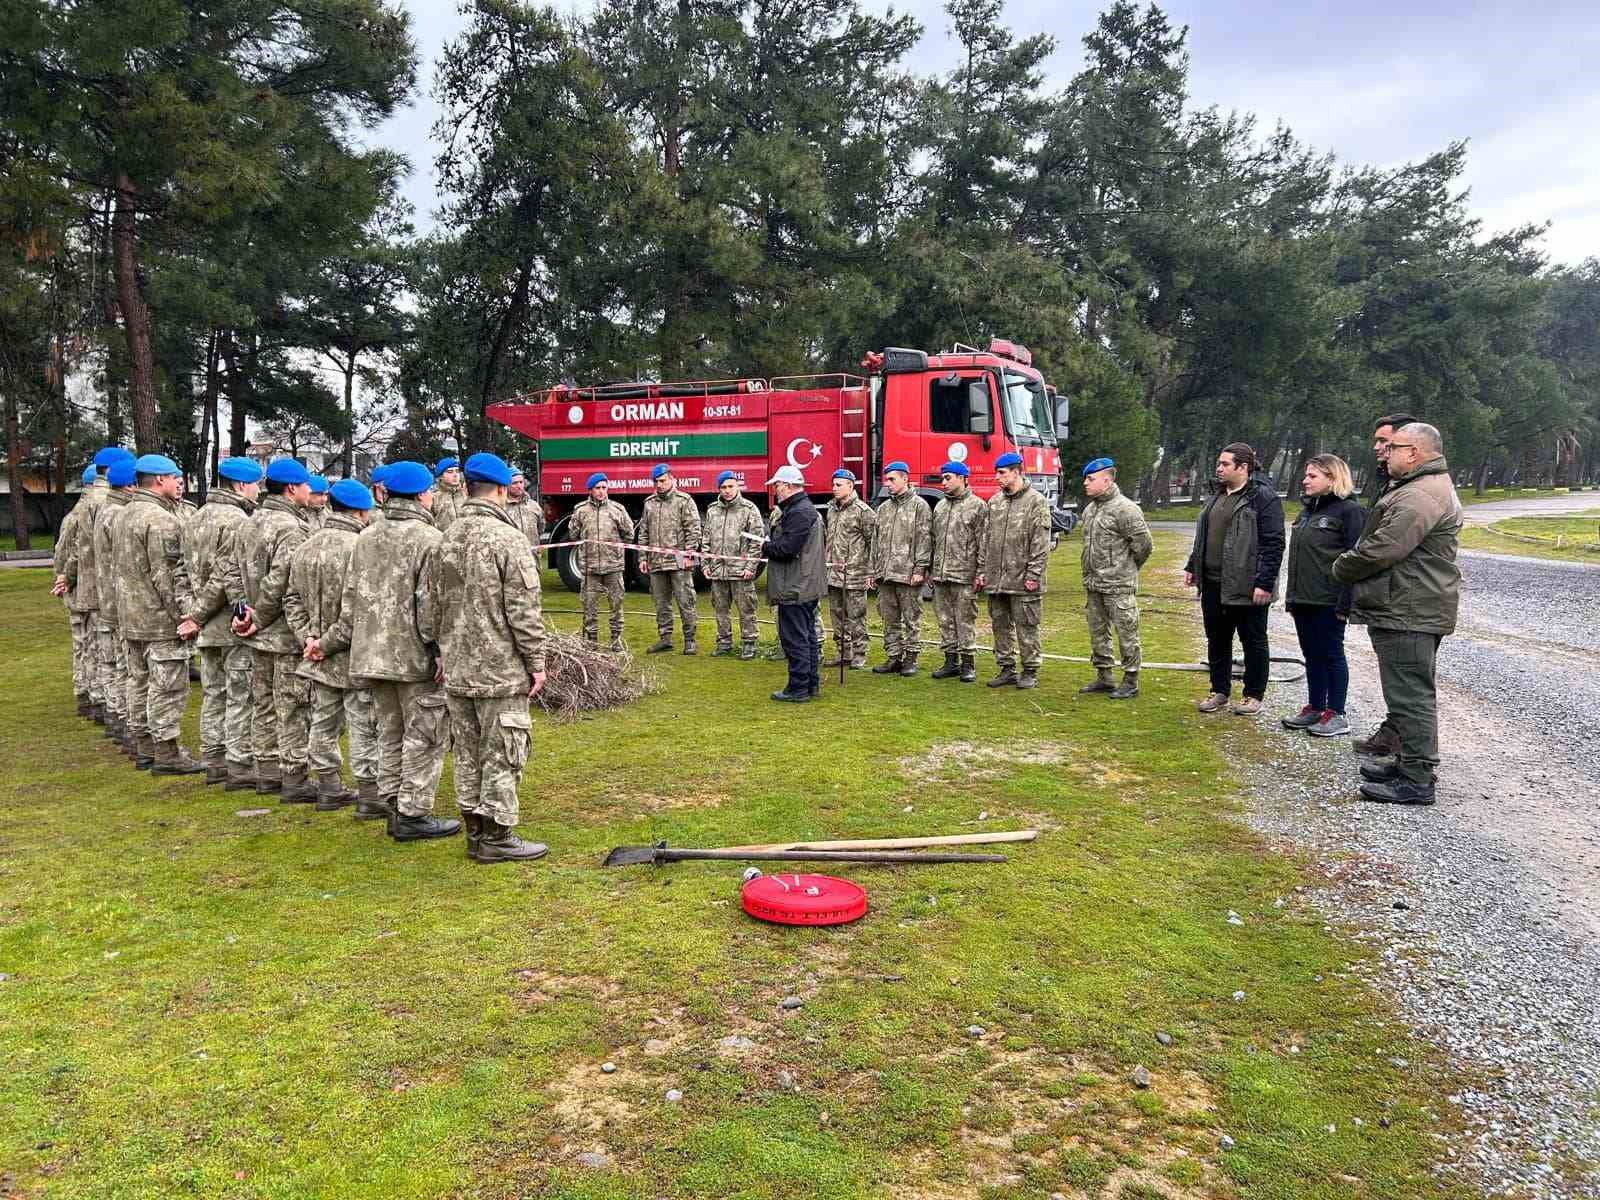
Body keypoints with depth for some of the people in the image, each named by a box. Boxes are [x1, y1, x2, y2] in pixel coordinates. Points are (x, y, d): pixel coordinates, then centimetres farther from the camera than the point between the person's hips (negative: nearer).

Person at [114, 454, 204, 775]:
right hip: (160, 619, -10)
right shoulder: (161, 520, -18)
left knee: (140, 681, 16)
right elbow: (168, 575, -22)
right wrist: (185, 613, -19)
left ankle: (146, 744, 26)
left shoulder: (129, 513, 14)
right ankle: (166, 753, -2)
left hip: (131, 616, 10)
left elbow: (120, 568, 21)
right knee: (168, 685, -5)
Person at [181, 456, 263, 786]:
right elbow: (227, 577, -22)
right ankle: (239, 767, 2)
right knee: (240, 696, -2)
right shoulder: (236, 521, -17)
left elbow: (192, 569, 15)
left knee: (213, 693, 16)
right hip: (234, 625, -9)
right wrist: (199, 615, -12)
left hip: (208, 624, 9)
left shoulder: (200, 517, 13)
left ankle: (214, 762, 24)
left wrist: (199, 614, 14)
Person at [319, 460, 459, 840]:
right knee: (424, 737, 1)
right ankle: (413, 814, 3)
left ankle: (391, 807, 22)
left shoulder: (366, 539, 10)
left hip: (374, 654, 7)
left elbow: (351, 601, 13)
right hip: (417, 657, -7)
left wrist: (329, 642, 22)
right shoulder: (430, 539, -12)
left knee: (390, 734, 17)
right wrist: (441, 649, -17)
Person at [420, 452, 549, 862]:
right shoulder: (508, 539, -14)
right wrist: (536, 661, -7)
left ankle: (476, 832, 23)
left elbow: (431, 606, 13)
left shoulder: (447, 540, 7)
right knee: (501, 754, 1)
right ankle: (496, 836, 7)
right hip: (502, 671, -7)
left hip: (457, 671, 7)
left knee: (467, 754, 14)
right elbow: (523, 611, -15)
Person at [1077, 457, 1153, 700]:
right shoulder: (1089, 509, 12)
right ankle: (1103, 678, 25)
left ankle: (1130, 682, 8)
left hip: (1119, 585, -8)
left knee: (1126, 633, 0)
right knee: (1097, 633, 14)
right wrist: (1089, 578, 15)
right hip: (1093, 584, 9)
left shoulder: (1125, 509, -14)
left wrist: (1127, 568, 1)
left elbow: (1144, 545, -12)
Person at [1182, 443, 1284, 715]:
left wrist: (1265, 582, -20)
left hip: (1246, 587, -8)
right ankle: (1219, 691, 25)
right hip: (1213, 584, 8)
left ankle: (1253, 695, 17)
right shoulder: (1218, 495, 14)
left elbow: (1274, 543, -15)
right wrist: (1192, 567, 18)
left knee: (1253, 641, 7)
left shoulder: (1263, 496, -11)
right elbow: (1203, 536, 23)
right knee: (1217, 640, 13)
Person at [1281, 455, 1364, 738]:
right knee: (1311, 655, 14)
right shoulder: (1308, 510, 15)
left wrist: (1345, 603, -20)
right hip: (1303, 598, 8)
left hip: (1328, 601, -8)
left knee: (1331, 655, 0)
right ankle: (1314, 709, 23)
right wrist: (1291, 596, 16)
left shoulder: (1348, 511, -11)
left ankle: (1336, 715, 9)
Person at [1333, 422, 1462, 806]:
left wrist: (1341, 567, -7)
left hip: (1409, 613, -12)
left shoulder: (1420, 496, -20)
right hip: (1410, 611, 12)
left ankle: (1416, 780, -1)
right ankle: (1410, 763, 29)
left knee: (1410, 695, -6)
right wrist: (1350, 566, 13)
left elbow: (1382, 549, -24)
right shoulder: (1430, 488, 19)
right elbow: (1387, 543, 24)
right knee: (1414, 693, 18)